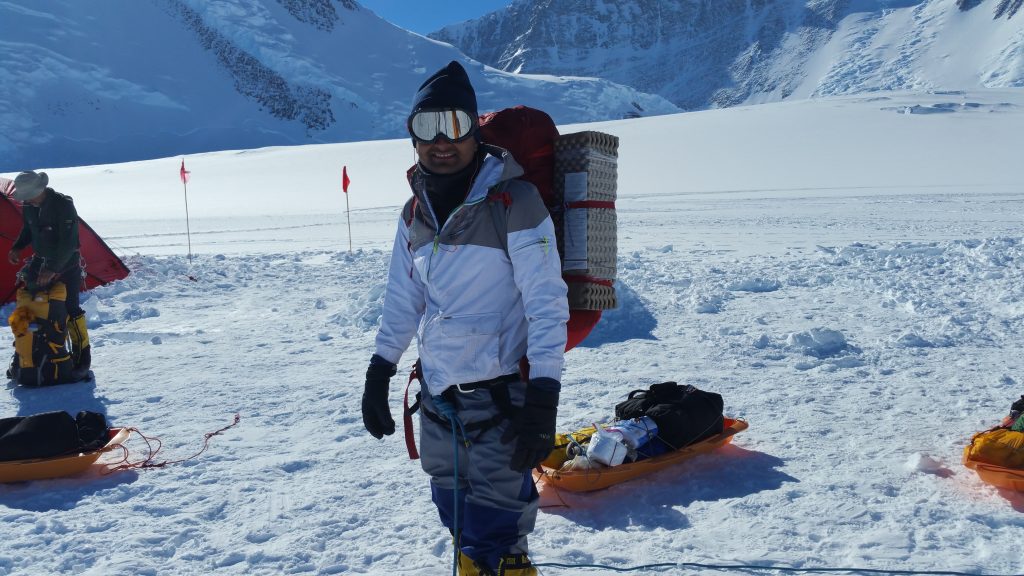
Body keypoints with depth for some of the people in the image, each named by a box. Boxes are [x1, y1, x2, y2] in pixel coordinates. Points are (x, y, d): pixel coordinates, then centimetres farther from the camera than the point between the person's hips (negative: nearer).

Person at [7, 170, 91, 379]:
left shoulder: (63, 205, -25)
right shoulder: (28, 205, -4)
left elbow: (68, 243, -27)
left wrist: (53, 269, -30)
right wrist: (17, 248, -2)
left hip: (66, 264, -7)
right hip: (40, 260, 7)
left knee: (70, 309, -8)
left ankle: (82, 356, 3)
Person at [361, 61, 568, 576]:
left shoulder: (513, 201, -12)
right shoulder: (415, 212, 7)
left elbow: (546, 304, -14)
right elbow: (402, 300, 16)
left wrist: (543, 398, -19)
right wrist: (379, 373, 15)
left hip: (501, 396, -6)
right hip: (437, 397, 6)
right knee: (460, 525, 19)